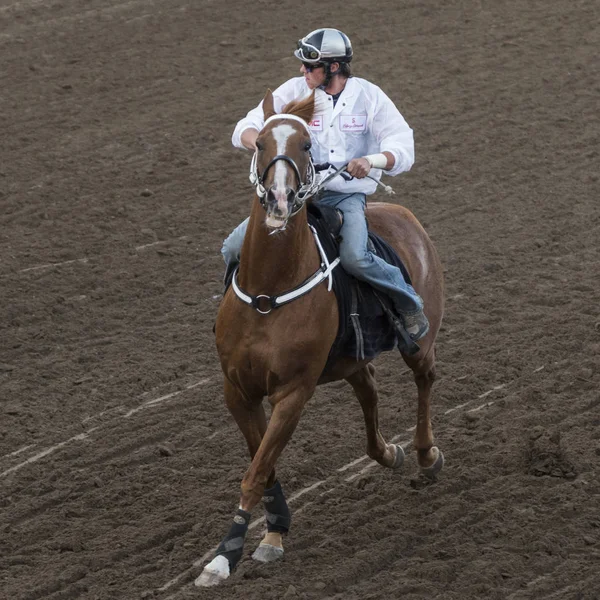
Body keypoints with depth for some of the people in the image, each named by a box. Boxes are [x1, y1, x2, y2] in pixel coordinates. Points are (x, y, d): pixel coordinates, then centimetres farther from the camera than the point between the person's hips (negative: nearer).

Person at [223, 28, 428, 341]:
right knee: (234, 249, -14)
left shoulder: (369, 96, -2)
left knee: (355, 258, -31)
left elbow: (403, 149, -6)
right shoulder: (294, 91, 2)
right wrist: (260, 142, -24)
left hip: (347, 195, -3)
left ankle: (409, 303, -6)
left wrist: (372, 160, -27)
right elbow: (246, 128, 1)